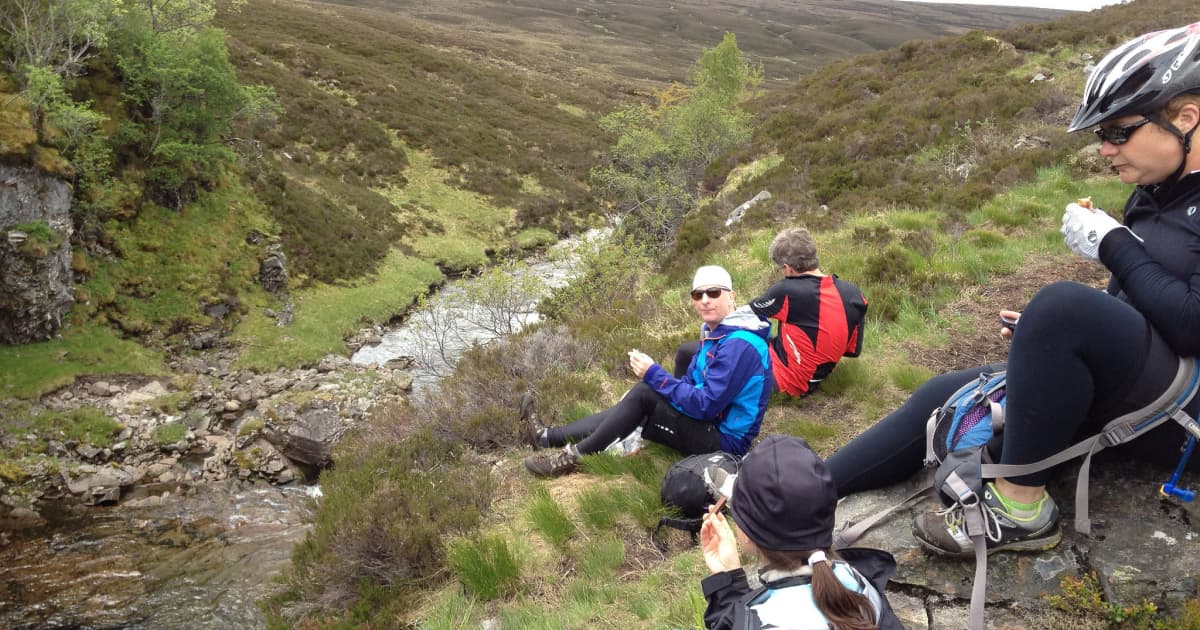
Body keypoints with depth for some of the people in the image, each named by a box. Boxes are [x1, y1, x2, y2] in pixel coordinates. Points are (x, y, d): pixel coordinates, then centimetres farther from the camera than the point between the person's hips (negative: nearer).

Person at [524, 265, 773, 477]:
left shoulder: (739, 345, -23)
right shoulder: (716, 333, 9)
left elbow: (706, 405, -26)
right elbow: (691, 384, 14)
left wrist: (654, 374, -20)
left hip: (723, 440, -9)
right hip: (710, 422, 10)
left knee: (644, 392, -19)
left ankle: (574, 456, -12)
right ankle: (545, 437, 6)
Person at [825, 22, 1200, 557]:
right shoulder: (1156, 193, 12)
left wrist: (1111, 245, -18)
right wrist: (1046, 338, 4)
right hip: (1127, 392, 9)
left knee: (1063, 305, -34)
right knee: (944, 396, -1)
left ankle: (1019, 509, -20)